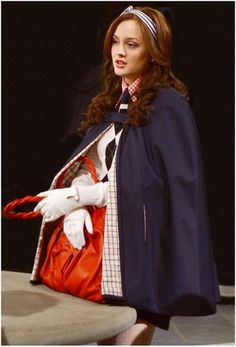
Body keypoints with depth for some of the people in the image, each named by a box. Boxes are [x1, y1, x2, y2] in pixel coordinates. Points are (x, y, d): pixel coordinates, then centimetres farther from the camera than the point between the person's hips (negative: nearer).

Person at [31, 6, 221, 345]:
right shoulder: (111, 102, 14)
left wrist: (76, 196, -16)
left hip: (140, 242, -7)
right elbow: (85, 164, 6)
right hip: (101, 239, 7)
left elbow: (139, 183, -15)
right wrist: (76, 207, -15)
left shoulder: (168, 105, -9)